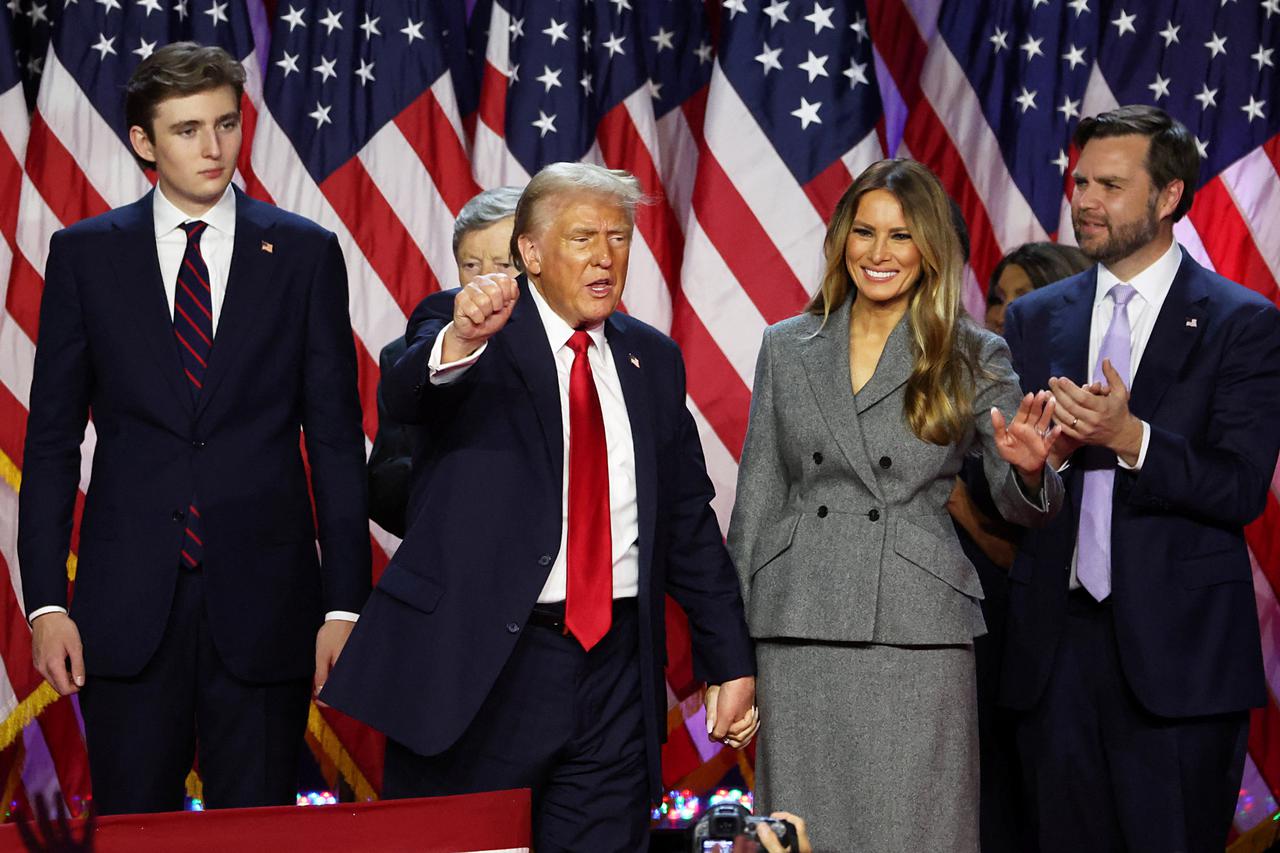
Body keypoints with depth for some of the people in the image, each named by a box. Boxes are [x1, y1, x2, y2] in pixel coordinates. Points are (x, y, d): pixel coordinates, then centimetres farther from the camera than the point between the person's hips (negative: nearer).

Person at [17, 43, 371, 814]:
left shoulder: (306, 252, 4)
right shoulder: (84, 254, 5)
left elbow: (336, 438, 4)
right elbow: (52, 440, 6)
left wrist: (345, 604, -2)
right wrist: (46, 602, -2)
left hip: (263, 601, 0)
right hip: (127, 605, 0)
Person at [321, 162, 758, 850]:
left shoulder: (652, 360, 13)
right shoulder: (459, 327, -1)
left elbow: (690, 522, 17)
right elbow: (403, 396, -24)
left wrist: (730, 662, 14)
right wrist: (460, 341, -45)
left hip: (615, 669, 4)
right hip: (477, 664, -4)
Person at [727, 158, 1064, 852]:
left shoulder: (975, 359, 5)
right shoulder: (787, 349, 10)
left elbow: (1018, 503, 5)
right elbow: (757, 494, 12)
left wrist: (1028, 468, -19)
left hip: (917, 633, -2)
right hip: (798, 630, 2)